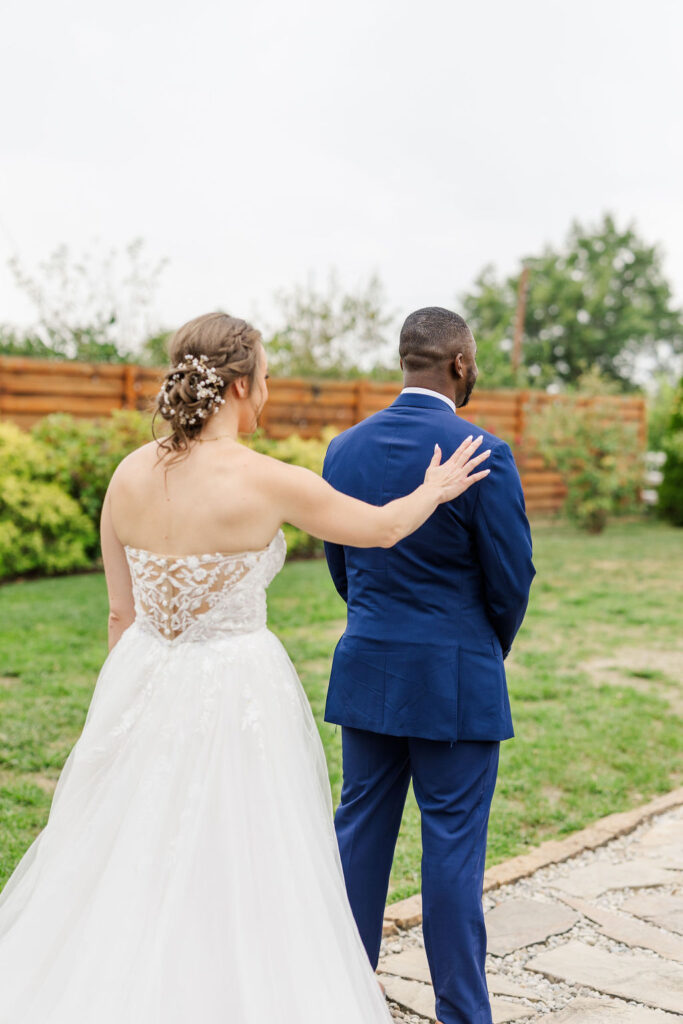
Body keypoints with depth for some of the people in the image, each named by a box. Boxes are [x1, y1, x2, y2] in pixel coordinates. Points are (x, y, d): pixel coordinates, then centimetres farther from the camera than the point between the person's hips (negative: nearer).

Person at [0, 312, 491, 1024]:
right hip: (234, 696, -5)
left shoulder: (129, 476, -2)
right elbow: (383, 527, -1)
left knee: (127, 875, 16)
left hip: (145, 693, 5)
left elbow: (121, 612, 7)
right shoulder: (264, 482, -16)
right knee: (234, 879, 9)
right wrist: (435, 490, 19)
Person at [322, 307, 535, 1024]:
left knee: (361, 828, 14)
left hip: (366, 672, 5)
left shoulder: (345, 448, 2)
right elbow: (512, 575, -9)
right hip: (456, 681, -5)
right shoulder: (481, 456, -15)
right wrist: (493, 649, 10)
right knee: (453, 842, 4)